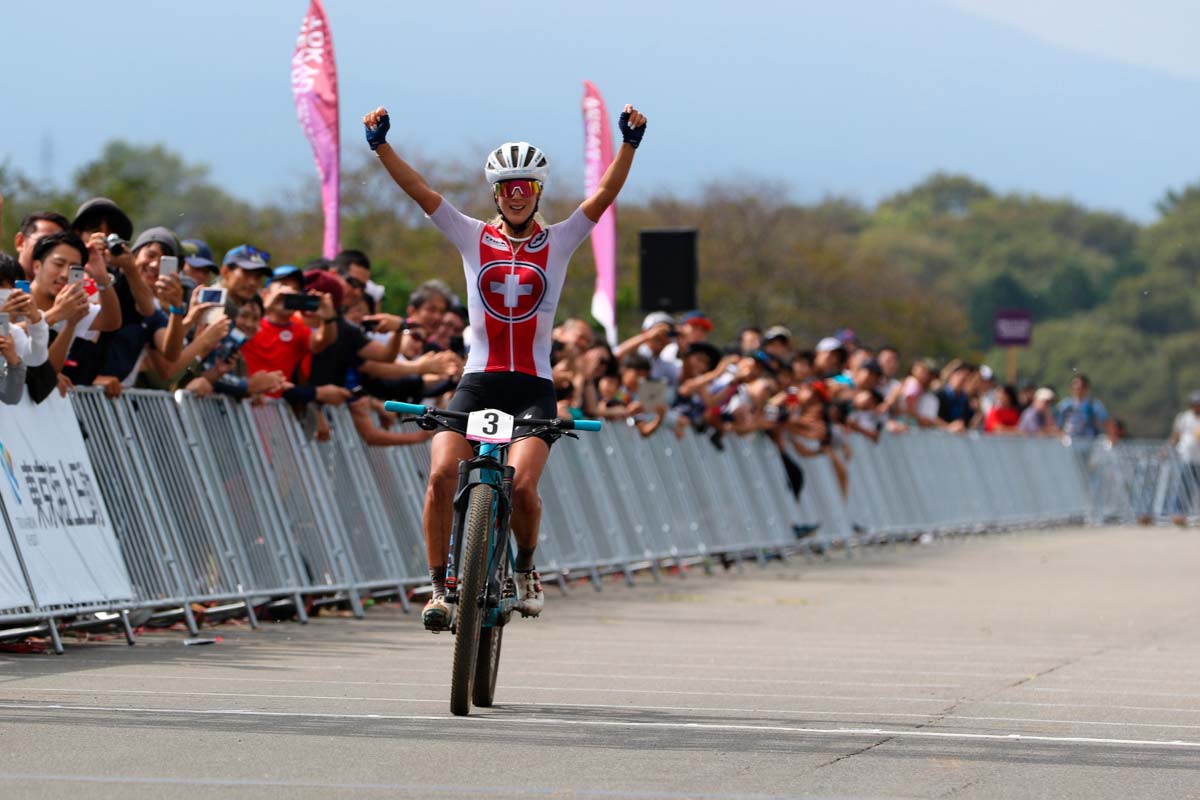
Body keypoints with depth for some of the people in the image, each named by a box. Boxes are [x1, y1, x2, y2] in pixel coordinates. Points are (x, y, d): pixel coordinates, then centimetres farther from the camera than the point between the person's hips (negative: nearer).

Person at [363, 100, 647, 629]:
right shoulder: (473, 238, 9)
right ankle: (439, 586, -6)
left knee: (521, 484, -21)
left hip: (533, 387, -1)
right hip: (478, 381, 1)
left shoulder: (558, 243, 7)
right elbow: (418, 190, -1)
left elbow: (604, 197, -5)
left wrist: (629, 143, -18)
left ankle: (525, 567, 8)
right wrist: (380, 144, -13)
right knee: (442, 474, -20)